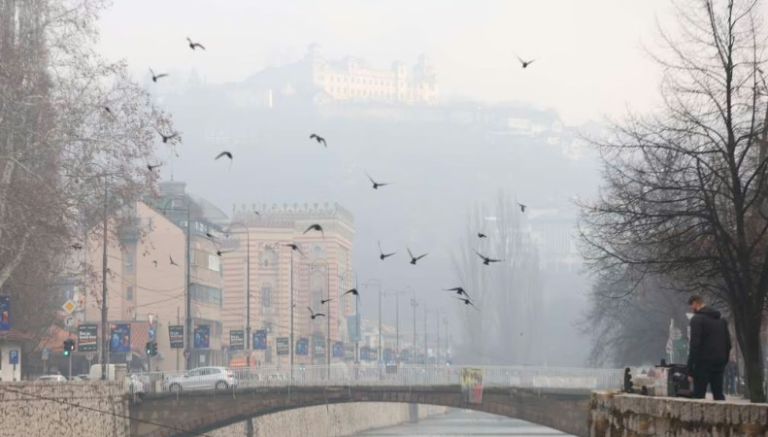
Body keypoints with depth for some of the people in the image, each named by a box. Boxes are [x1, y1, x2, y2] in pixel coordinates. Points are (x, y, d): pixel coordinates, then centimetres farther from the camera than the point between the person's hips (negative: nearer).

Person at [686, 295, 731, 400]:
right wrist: (724, 362, 18)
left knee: (699, 395, -4)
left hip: (704, 363, -7)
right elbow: (728, 343, 16)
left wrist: (690, 370, -14)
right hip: (719, 363, 7)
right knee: (718, 394, 10)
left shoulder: (697, 319, -7)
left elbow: (694, 344, -15)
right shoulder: (721, 320, 16)